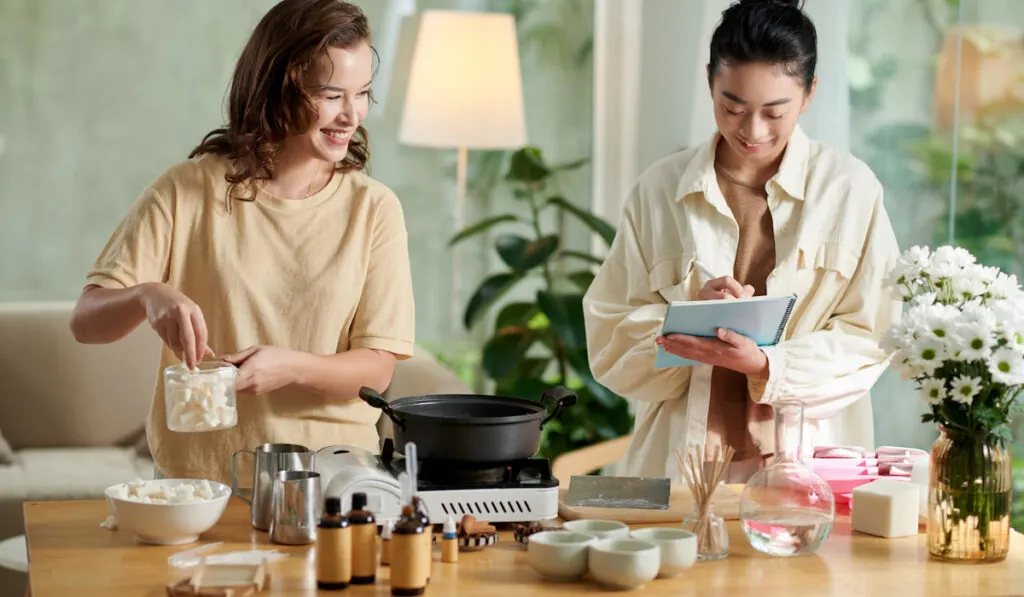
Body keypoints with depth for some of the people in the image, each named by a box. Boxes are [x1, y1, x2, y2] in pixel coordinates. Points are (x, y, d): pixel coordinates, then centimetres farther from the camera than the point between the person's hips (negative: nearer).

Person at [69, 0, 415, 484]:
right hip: (200, 478, 0)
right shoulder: (186, 193, 1)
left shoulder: (374, 209, 3)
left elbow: (377, 369, 0)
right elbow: (86, 322, 0)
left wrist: (290, 367, -19)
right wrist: (148, 295, -22)